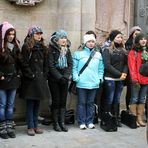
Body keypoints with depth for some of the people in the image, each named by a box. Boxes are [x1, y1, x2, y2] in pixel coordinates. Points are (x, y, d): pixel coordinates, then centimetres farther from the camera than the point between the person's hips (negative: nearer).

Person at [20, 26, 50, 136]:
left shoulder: (43, 47, 14)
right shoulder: (26, 47, -4)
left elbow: (46, 64, 14)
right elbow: (24, 64, -9)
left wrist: (45, 76, 4)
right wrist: (31, 75, -13)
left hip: (41, 80, 6)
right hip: (30, 80, -6)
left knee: (37, 104, 11)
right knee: (30, 104, 0)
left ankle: (36, 125, 20)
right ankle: (30, 127, 8)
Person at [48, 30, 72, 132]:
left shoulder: (67, 50, 10)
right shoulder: (51, 49, -6)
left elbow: (70, 64, 6)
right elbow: (51, 66, -11)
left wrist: (66, 76, -8)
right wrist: (59, 77, -15)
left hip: (64, 79, 4)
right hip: (54, 79, -4)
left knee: (63, 101, 5)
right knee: (56, 101, 0)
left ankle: (62, 122, 12)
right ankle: (56, 123, 10)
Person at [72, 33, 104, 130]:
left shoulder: (98, 54, 11)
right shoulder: (78, 53, 0)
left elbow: (101, 68, 13)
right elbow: (74, 67, -2)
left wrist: (100, 78, 3)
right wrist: (76, 78, -11)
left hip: (94, 83, 3)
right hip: (81, 83, -3)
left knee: (91, 103, 10)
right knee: (82, 103, 3)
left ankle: (90, 122, 19)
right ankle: (82, 122, 11)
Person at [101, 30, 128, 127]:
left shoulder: (123, 50, 13)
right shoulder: (107, 50, -5)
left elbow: (126, 63, 10)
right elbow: (107, 65, -12)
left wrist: (124, 73, -9)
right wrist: (119, 74, -14)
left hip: (120, 79, 5)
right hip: (110, 79, -5)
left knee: (117, 100, 11)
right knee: (109, 100, -1)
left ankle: (117, 119, 18)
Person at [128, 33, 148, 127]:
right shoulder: (133, 52, -3)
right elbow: (132, 66, -10)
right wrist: (134, 79, -16)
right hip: (137, 80, -6)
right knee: (134, 99, -1)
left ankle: (140, 118, 17)